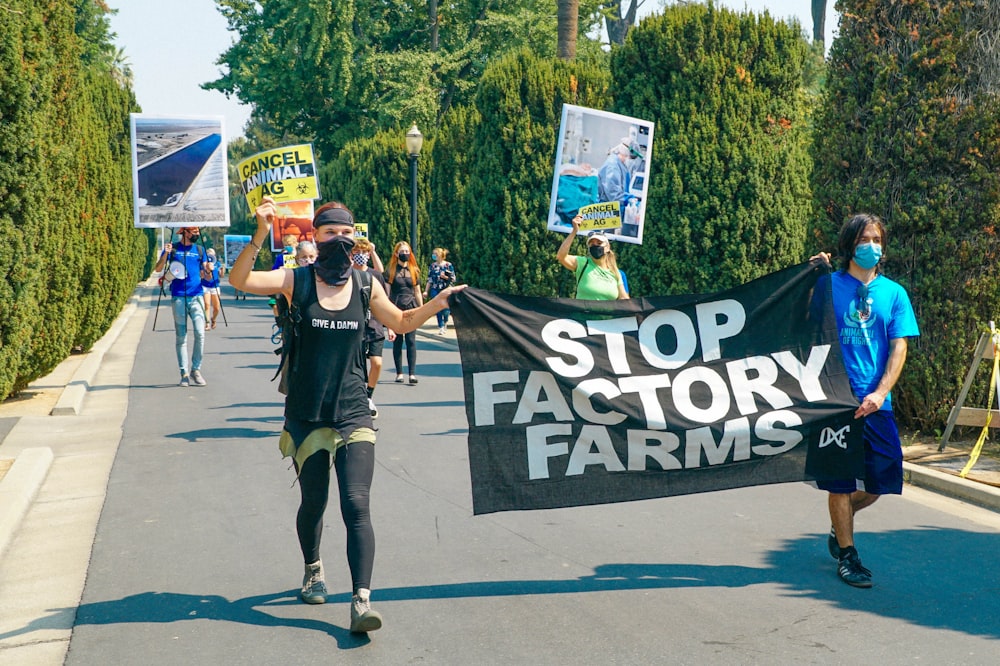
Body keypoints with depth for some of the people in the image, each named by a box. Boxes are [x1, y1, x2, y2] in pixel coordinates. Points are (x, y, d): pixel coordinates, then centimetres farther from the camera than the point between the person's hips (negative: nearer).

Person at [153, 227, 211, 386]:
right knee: (181, 337, 2)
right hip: (178, 298, -1)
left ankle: (196, 370, 2)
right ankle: (184, 373, 6)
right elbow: (157, 268, 1)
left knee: (200, 333, -11)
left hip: (196, 296, 1)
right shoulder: (173, 248, 6)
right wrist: (165, 255, -15)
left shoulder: (199, 250, 12)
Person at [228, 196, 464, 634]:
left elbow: (401, 322, 19)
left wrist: (437, 303, 4)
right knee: (313, 502, 13)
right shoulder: (296, 281, -3)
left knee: (356, 506, -11)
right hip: (306, 415, 0)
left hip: (352, 414, 0)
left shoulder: (365, 286, 3)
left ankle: (362, 599, -12)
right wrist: (261, 235, -28)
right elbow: (240, 281, -16)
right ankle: (313, 570, 41)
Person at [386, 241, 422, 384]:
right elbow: (387, 292, 1)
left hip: (411, 308, 1)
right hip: (396, 308, -1)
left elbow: (418, 292, 14)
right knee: (397, 341, 4)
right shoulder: (391, 270, 2)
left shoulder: (414, 271, 10)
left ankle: (412, 373, -5)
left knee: (411, 341, -3)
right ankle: (399, 373, 10)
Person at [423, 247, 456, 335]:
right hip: (435, 291, 2)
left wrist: (445, 277, -16)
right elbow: (429, 280, 7)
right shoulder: (432, 266, 6)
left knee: (445, 310, -3)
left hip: (445, 290, -2)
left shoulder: (448, 265, -2)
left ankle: (445, 322, 29)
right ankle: (441, 328, 8)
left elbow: (453, 279, 1)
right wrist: (426, 291, 3)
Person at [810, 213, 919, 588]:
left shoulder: (894, 293, 8)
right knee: (840, 481, 4)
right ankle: (846, 554, 19)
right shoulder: (828, 286, 1)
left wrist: (880, 393, -11)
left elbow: (899, 348, 3)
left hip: (875, 402, 3)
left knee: (883, 481, 6)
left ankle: (840, 525, 34)